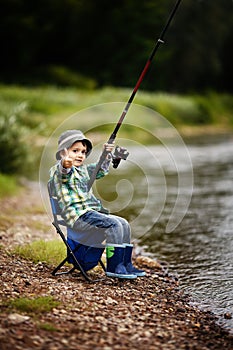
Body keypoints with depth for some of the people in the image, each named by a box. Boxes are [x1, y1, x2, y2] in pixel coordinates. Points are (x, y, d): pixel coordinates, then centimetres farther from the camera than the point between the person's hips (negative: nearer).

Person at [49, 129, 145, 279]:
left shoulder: (83, 170, 23)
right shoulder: (59, 170, -5)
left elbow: (101, 170, 40)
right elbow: (63, 173, -31)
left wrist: (107, 155, 27)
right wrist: (65, 164, -53)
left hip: (92, 212, 9)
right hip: (78, 215, -9)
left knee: (124, 224, 1)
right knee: (114, 225, -23)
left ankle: (126, 264, 4)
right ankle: (114, 267, -22)